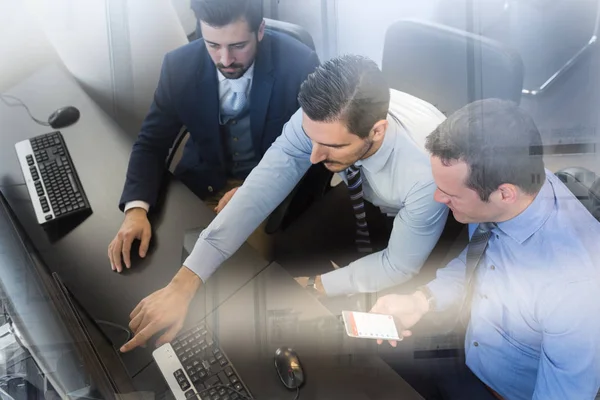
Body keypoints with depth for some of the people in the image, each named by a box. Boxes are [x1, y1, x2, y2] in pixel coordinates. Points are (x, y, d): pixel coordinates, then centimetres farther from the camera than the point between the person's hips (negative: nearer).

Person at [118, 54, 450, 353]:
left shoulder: (426, 170, -42)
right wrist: (184, 285, -39)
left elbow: (400, 265, -28)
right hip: (365, 201, 3)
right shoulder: (320, 117, -33)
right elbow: (262, 189, -34)